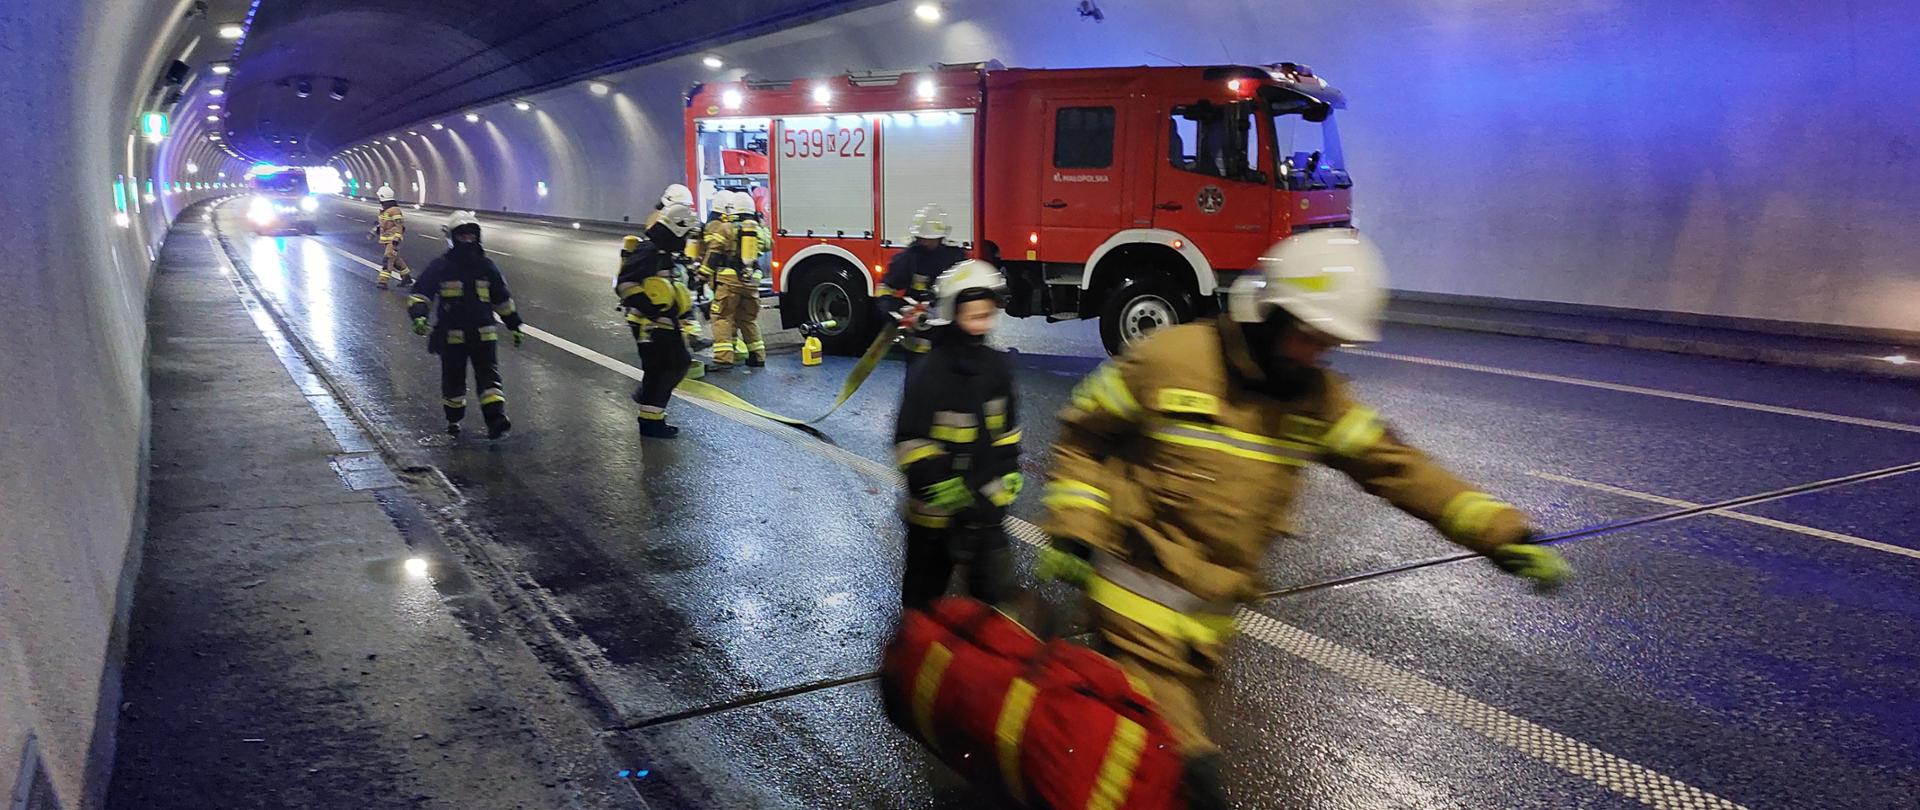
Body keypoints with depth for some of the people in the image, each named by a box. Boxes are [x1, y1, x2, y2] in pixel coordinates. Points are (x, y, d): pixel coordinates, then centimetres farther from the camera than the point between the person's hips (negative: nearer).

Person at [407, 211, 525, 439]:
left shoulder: (486, 266, 8)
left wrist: (516, 325, 19)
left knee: (489, 375, -9)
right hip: (452, 335, -1)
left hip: (484, 334, 1)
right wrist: (419, 316, -23)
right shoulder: (440, 267, -1)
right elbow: (420, 294, -4)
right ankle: (454, 419, 24)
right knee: (453, 379, 8)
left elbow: (503, 299, 17)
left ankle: (496, 418, -14)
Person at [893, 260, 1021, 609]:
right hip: (938, 508, -5)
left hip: (986, 502, 5)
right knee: (926, 591, 14)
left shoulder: (998, 366, 1)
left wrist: (1009, 472, 9)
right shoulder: (929, 373, -18)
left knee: (995, 586, 9)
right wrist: (939, 484, -24)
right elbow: (910, 440, -18)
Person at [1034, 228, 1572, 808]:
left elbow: (1395, 466, 2)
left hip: (1215, 605, 6)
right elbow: (1082, 438, -2)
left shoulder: (1317, 397, 3)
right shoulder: (1170, 360, -12)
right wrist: (1071, 531, -11)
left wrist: (1502, 532, -6)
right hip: (1141, 587, -5)